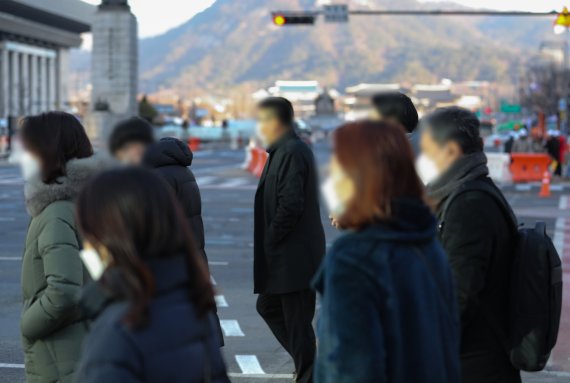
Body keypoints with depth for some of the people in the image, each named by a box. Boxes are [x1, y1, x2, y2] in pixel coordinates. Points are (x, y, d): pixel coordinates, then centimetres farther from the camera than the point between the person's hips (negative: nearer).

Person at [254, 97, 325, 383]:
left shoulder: (291, 153, -17)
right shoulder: (287, 150, 14)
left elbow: (291, 205, -24)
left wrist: (271, 241, -14)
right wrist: (269, 244, 14)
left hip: (294, 257, -11)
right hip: (286, 256, 11)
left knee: (297, 321, -2)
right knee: (268, 306, 19)